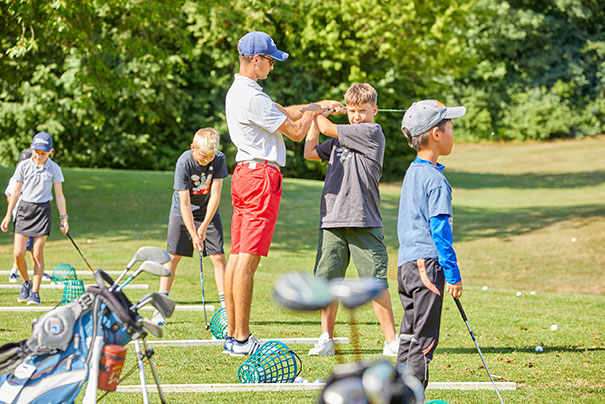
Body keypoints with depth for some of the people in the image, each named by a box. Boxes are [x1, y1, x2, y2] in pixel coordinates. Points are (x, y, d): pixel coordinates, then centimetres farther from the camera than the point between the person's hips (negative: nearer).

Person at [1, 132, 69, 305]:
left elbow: (59, 195, 4)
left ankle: (35, 292, 6)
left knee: (38, 255, -3)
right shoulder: (23, 166, 1)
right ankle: (26, 283, 20)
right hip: (24, 208, 1)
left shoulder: (54, 169, -1)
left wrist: (63, 218, 2)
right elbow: (16, 192, 8)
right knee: (18, 254, -6)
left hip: (42, 210, -1)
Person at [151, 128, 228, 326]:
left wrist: (204, 226, -18)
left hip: (209, 212, 2)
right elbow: (185, 203, -23)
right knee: (173, 256, -5)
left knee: (218, 256, -8)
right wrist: (194, 235, -25)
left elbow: (215, 195, -16)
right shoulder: (184, 163, -25)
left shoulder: (219, 159, -18)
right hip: (182, 213, -2)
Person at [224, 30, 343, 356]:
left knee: (238, 255, 9)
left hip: (244, 174, 11)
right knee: (248, 258, -10)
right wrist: (310, 113, 10)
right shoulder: (252, 97, -16)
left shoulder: (238, 91, 16)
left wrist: (318, 104, 21)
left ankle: (232, 335, 13)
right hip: (261, 175, -11)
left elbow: (282, 112, 27)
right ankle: (242, 339, -9)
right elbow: (296, 132, -10)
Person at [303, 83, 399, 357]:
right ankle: (326, 340, 13)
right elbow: (310, 152, 23)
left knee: (376, 282, -5)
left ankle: (392, 341, 2)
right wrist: (315, 116, 19)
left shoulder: (372, 132, -1)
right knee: (327, 280, 4)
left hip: (364, 221, -6)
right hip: (332, 220, 6)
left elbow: (328, 129, -1)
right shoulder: (340, 139, 19)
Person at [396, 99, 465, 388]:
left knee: (409, 337, 13)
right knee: (424, 340, -6)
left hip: (405, 265, 9)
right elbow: (440, 231, -17)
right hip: (427, 265, -9)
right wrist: (453, 274, -14)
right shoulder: (435, 180, -13)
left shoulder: (411, 173, 15)